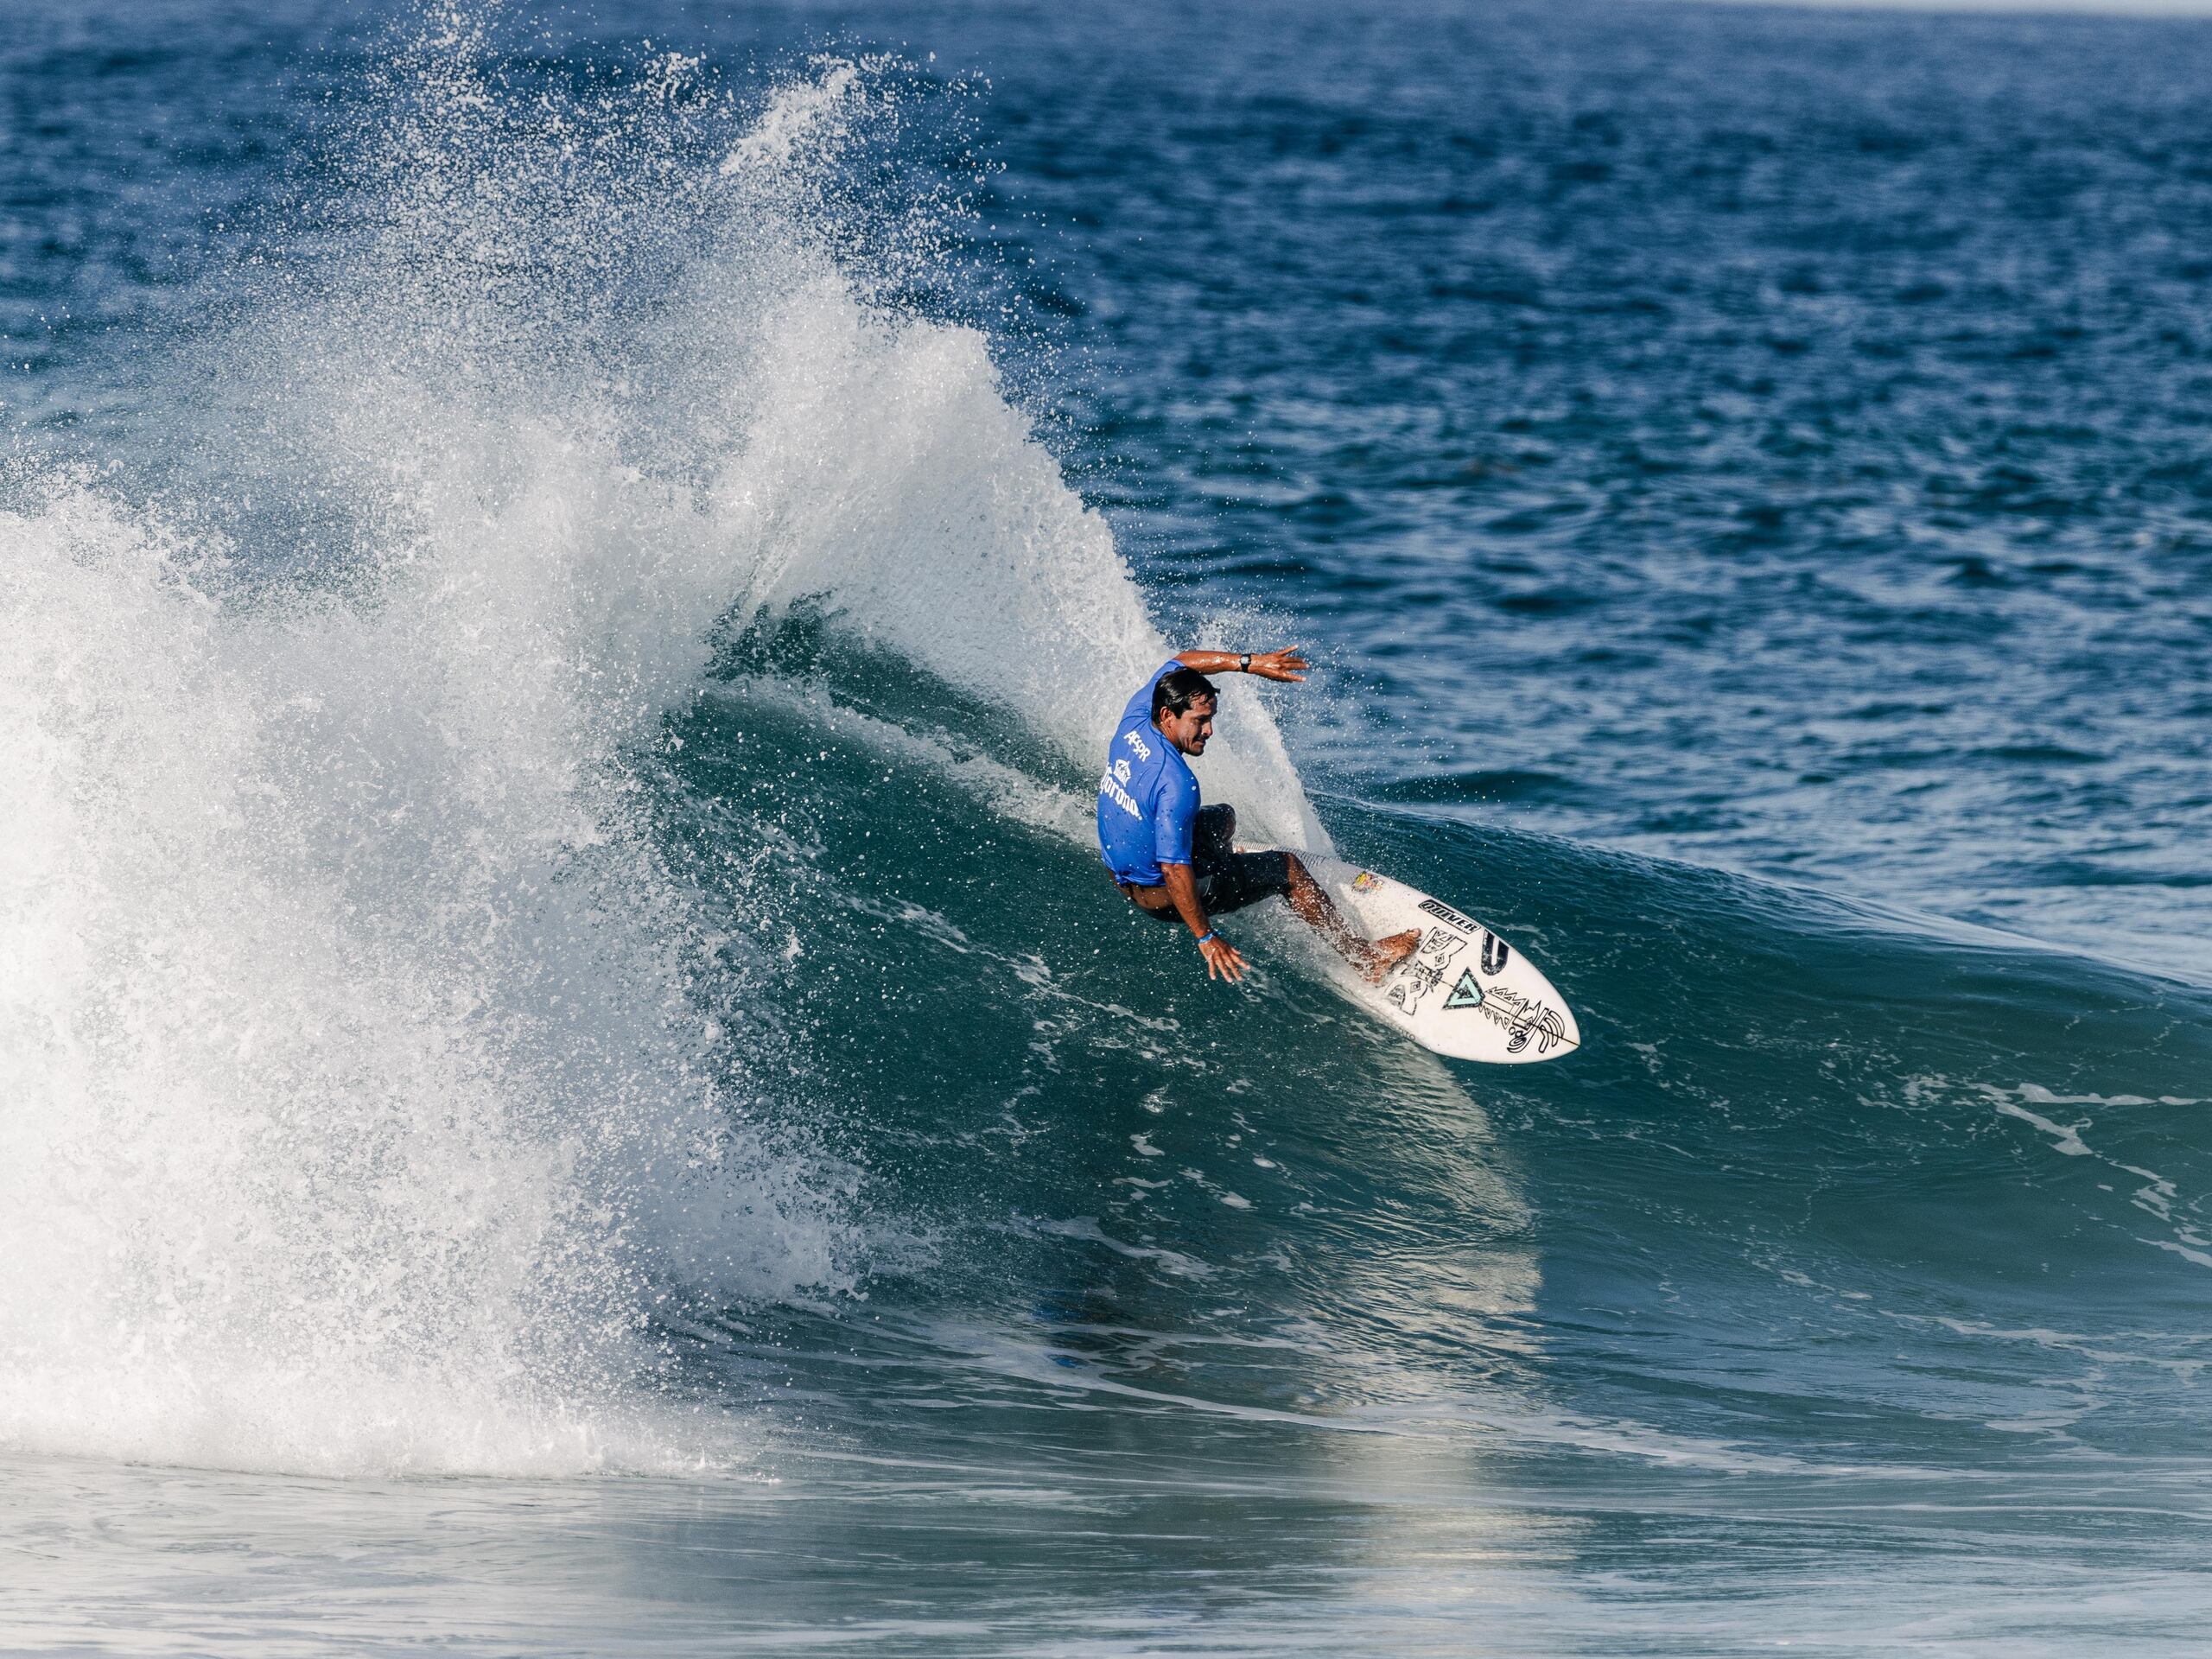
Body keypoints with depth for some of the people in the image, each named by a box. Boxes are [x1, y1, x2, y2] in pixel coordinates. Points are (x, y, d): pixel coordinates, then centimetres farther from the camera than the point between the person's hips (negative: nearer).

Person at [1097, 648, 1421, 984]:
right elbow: (1174, 870, -35)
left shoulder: (1134, 720, -11)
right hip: (1161, 896, -8)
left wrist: (1248, 662, -1)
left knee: (1223, 817, 32)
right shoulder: (1176, 783, -35)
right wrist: (1205, 937, -29)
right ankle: (1365, 956, 21)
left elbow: (1179, 663, 6)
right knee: (1288, 868, 9)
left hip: (1121, 874, 8)